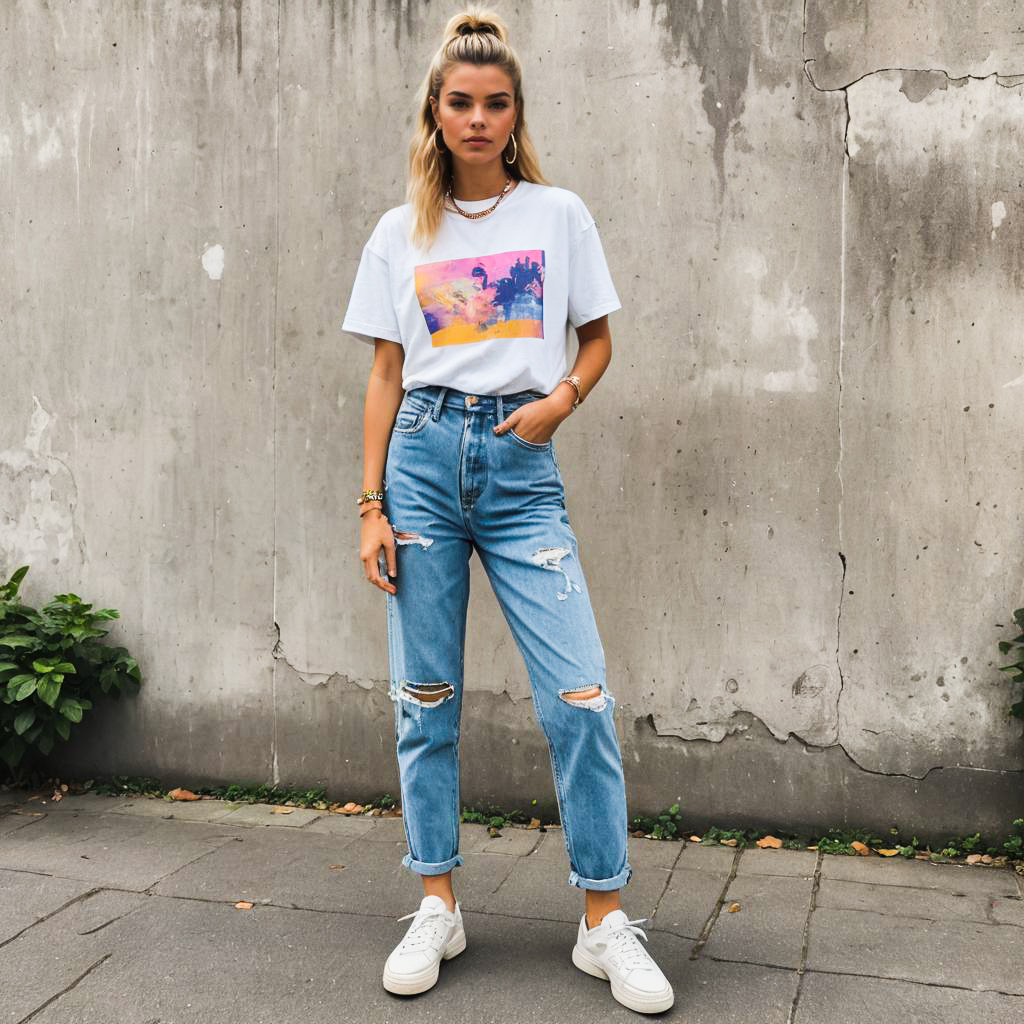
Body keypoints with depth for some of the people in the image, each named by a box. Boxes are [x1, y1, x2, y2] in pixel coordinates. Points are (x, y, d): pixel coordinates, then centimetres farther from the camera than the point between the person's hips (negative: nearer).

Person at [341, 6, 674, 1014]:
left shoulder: (559, 214, 8)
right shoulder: (400, 233, 10)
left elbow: (598, 340, 13)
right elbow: (385, 376, 8)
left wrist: (560, 399, -9)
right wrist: (371, 508, 1)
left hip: (521, 464, -1)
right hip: (424, 455, 1)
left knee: (578, 698, -8)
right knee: (425, 697, 5)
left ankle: (605, 923, 7)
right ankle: (437, 908, 19)